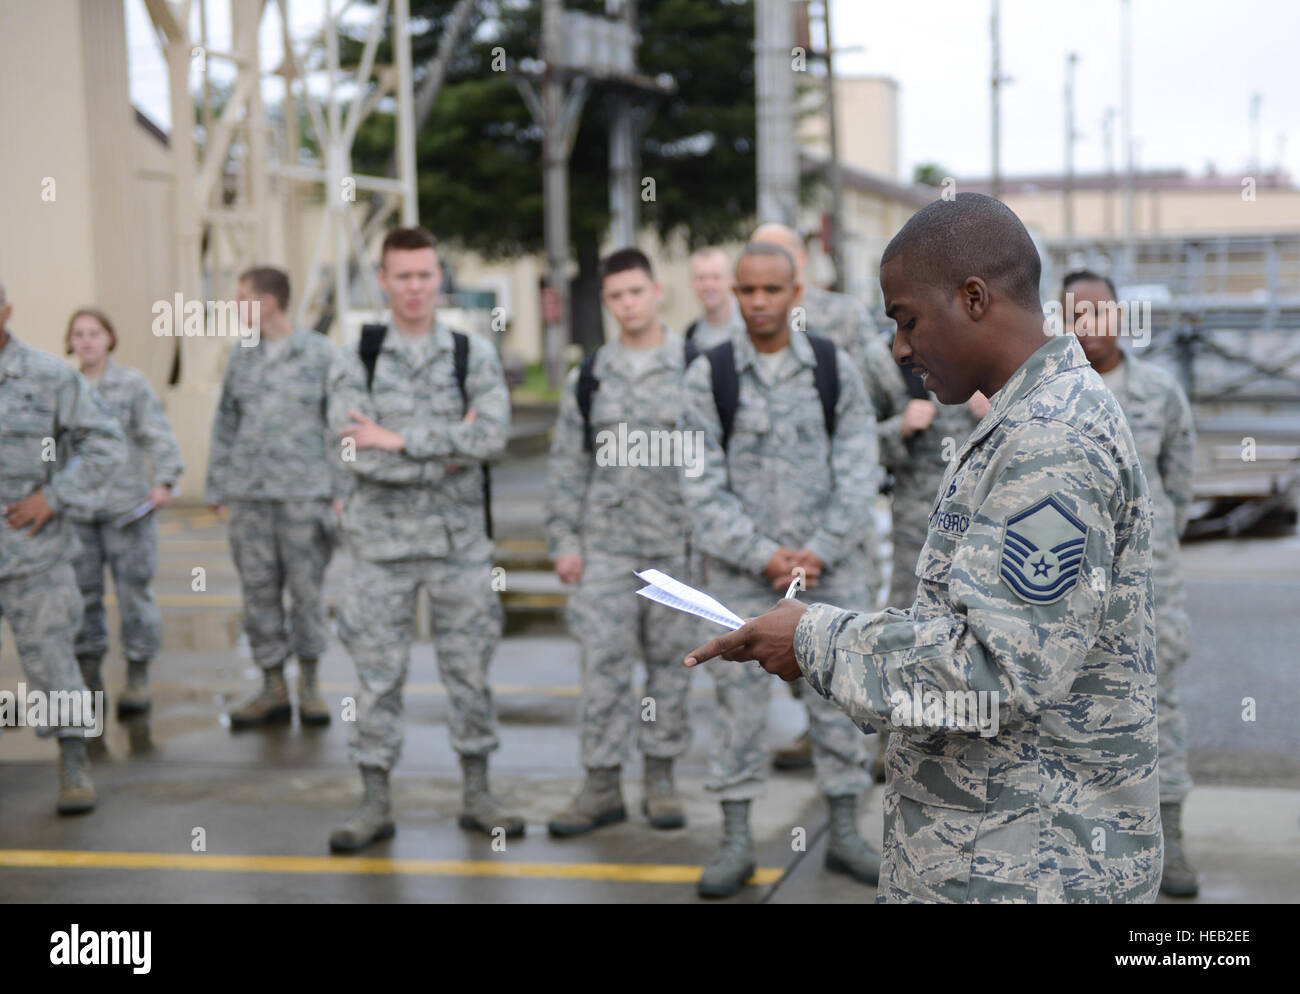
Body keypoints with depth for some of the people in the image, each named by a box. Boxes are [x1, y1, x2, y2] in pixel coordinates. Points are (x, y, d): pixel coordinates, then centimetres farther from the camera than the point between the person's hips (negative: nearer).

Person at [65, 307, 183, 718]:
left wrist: (164, 481, -20)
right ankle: (89, 677, 17)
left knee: (133, 592, -1)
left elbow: (158, 436, -6)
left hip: (127, 506, -3)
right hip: (76, 512, 3)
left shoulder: (132, 384, 0)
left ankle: (137, 679, 8)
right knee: (81, 595, 6)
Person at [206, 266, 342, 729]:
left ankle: (309, 686, 14)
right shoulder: (241, 353, 10)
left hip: (304, 491, -3)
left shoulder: (320, 353, -1)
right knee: (259, 591, 4)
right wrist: (215, 486, 11)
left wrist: (341, 491, -4)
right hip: (249, 494, 3)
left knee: (307, 588, 2)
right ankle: (273, 689, 12)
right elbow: (225, 422, 14)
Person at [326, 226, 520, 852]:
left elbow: (493, 436, -14)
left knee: (469, 666, 7)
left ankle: (477, 795, 19)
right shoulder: (354, 361, 0)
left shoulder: (473, 355, 3)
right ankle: (375, 804, 13)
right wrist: (448, 450, -14)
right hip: (381, 542, -1)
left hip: (460, 540, 1)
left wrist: (401, 440, -17)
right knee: (378, 672, 3)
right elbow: (354, 453, -13)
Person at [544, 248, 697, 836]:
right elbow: (567, 464, 9)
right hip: (606, 545, 1)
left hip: (678, 544, -1)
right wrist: (563, 540, 3)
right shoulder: (588, 378, 8)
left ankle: (661, 776, 17)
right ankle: (602, 784, 6)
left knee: (670, 658, 5)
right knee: (604, 661, -1)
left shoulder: (694, 369, 1)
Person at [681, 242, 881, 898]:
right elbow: (704, 487, -4)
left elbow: (858, 473, 1)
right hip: (739, 573, -1)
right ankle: (736, 843, 12)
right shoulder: (708, 375, -1)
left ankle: (844, 834, 18)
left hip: (828, 570, 1)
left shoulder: (835, 369, 3)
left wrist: (820, 551, -10)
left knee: (838, 701, 6)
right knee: (740, 703, 2)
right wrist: (764, 555, -12)